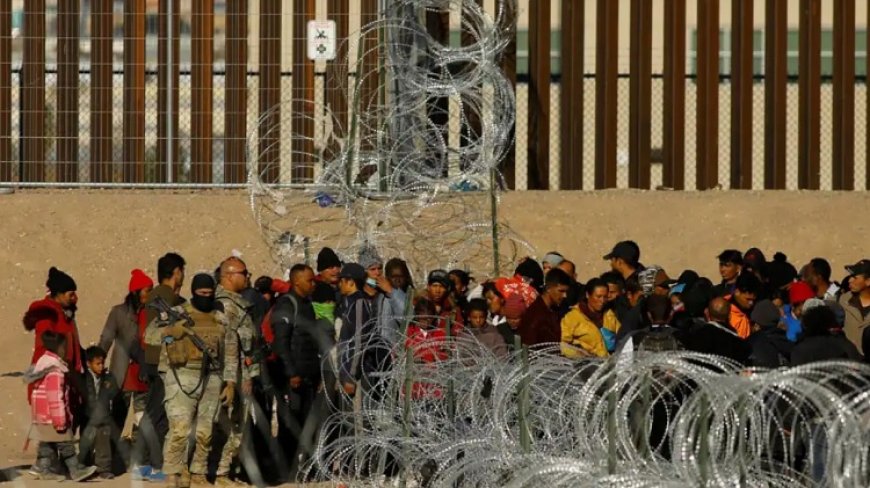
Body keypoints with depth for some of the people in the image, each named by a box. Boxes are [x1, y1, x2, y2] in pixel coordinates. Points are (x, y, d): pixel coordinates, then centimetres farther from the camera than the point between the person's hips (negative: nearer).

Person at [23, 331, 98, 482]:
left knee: (47, 443, 13)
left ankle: (43, 469, 14)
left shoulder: (42, 361, 11)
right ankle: (76, 470, 1)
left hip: (41, 414, 9)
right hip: (52, 414, -9)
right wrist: (60, 420, -19)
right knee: (65, 442, -3)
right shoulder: (55, 369, -20)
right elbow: (56, 396, -22)